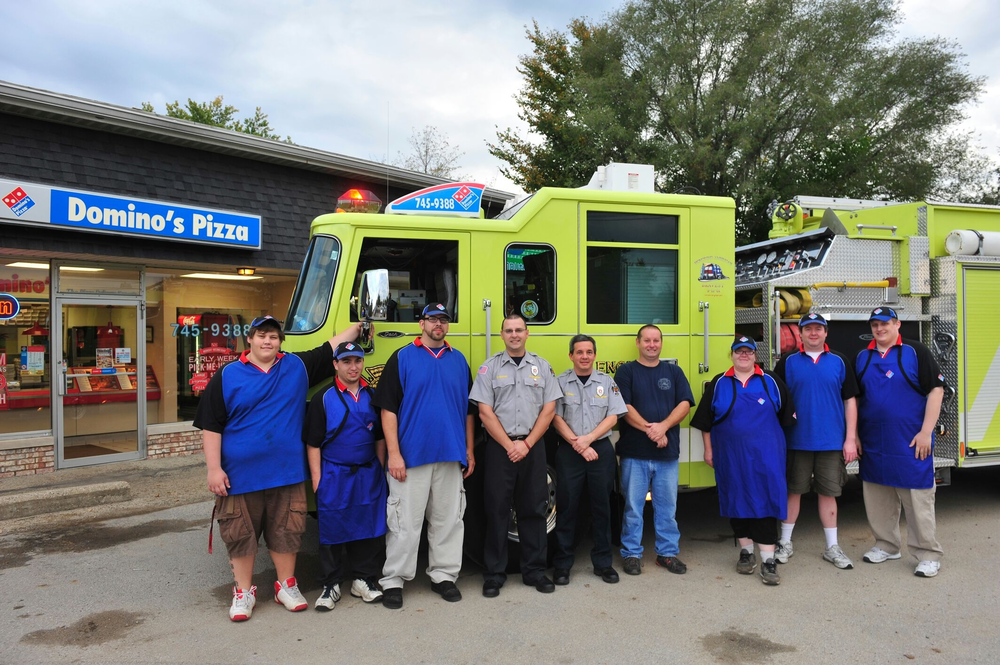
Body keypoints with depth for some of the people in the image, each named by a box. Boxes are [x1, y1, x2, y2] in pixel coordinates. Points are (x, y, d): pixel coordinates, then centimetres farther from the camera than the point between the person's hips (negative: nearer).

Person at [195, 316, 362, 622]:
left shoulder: (298, 366, 5)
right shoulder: (226, 376, -2)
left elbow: (332, 347, 13)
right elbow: (211, 426, -3)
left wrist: (359, 326, 9)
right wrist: (214, 469, -8)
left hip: (287, 471, 2)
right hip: (240, 474, -2)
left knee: (286, 530, 10)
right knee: (240, 534, 7)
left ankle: (286, 585, 27)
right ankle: (243, 592, 24)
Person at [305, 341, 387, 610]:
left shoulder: (372, 396, 8)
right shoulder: (323, 398, -3)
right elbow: (313, 444, -3)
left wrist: (379, 470, 8)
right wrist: (316, 479, -7)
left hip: (368, 474, 3)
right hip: (334, 475, -3)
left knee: (369, 526, 7)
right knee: (332, 529, 3)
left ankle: (363, 580, 22)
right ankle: (331, 585, 17)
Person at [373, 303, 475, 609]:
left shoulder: (459, 360, 11)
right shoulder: (402, 358, -1)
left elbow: (467, 410, 14)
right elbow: (388, 409, -6)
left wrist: (469, 451, 9)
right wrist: (393, 454, -12)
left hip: (451, 457, 4)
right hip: (410, 457, -3)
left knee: (448, 520, 11)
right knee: (405, 522, 2)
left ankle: (443, 575, 24)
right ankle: (393, 580, 15)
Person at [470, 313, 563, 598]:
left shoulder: (542, 367, 8)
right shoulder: (489, 367, 2)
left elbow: (548, 409, 3)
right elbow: (485, 412, -3)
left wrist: (526, 444, -6)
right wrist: (509, 445, -10)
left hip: (533, 447, 2)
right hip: (499, 446, -1)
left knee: (533, 509, 7)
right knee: (497, 510, 2)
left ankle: (534, 571, 18)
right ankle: (494, 574, 11)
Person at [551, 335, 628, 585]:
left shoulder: (607, 382, 6)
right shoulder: (560, 382, 2)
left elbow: (612, 416, 0)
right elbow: (556, 418, -3)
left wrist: (589, 438, -12)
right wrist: (577, 444, -11)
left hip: (601, 450, 2)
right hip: (569, 452, -1)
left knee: (602, 506, 7)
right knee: (566, 506, 2)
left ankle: (603, 562, 18)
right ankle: (562, 563, 11)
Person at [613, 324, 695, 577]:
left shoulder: (674, 372, 12)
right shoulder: (626, 371, 4)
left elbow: (685, 404, 1)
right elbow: (624, 407, -7)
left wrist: (663, 426, -14)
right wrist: (650, 430, -16)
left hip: (668, 452, 3)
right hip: (634, 451, -2)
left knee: (667, 506, 9)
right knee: (633, 506, 4)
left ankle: (668, 552, 21)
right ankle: (632, 554, 14)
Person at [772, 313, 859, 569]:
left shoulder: (839, 362, 5)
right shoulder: (787, 363, 3)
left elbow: (850, 401, 4)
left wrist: (850, 439, -1)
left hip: (831, 442, 1)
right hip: (796, 441, 0)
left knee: (828, 493, 8)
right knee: (793, 491, 8)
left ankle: (832, 547, 20)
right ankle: (785, 543, 20)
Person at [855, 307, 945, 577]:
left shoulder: (915, 351, -4)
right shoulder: (862, 357, 10)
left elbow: (936, 389, -8)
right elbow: (854, 398, 14)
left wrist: (926, 432, -13)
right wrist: (853, 435, 9)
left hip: (910, 443, -5)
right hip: (872, 444, 5)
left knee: (918, 498, 0)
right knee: (877, 499, 12)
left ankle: (928, 555, 11)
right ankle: (886, 545, 26)